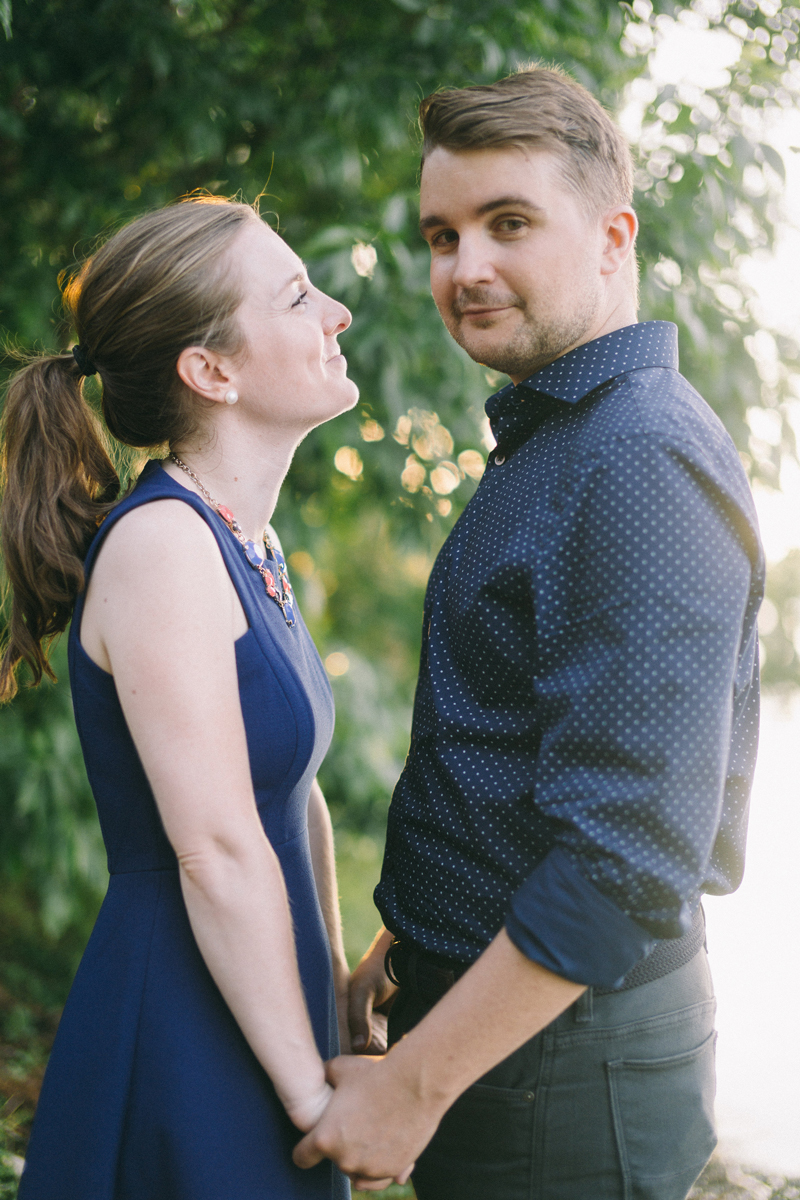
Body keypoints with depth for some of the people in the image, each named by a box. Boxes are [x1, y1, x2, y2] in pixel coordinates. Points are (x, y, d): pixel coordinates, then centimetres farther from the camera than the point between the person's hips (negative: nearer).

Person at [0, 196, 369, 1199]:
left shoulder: (244, 542, 8)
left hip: (261, 1014, 9)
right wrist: (317, 1096, -17)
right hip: (181, 1046, -9)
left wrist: (337, 985, 16)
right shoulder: (159, 542, -21)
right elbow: (217, 853, -22)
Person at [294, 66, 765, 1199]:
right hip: (489, 1001, 9)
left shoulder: (641, 464, -22)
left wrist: (415, 1085, -22)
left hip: (565, 1064, -9)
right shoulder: (549, 445, 11)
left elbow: (630, 851, -28)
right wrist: (409, 942, 15)